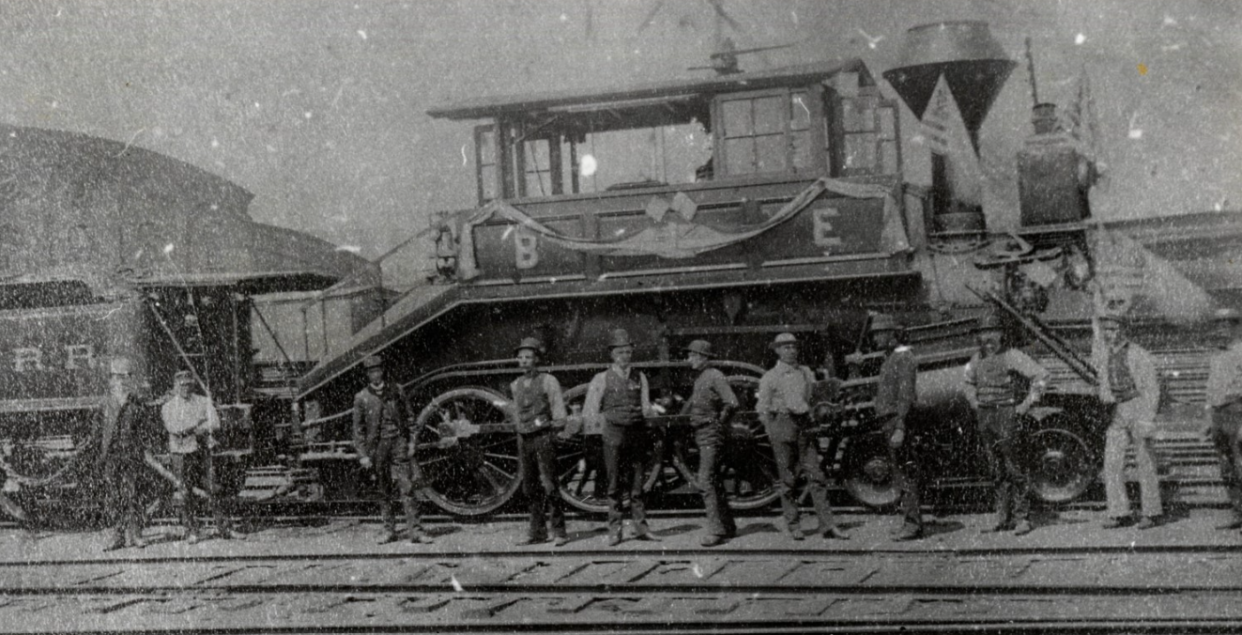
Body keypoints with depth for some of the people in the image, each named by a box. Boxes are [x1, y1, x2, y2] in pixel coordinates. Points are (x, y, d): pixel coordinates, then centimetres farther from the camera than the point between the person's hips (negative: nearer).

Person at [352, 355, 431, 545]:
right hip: (377, 445, 0)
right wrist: (363, 455, -2)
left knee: (407, 487, -8)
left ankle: (415, 531, -10)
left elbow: (408, 418, 12)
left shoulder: (396, 391, 8)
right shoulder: (361, 398, 3)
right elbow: (358, 429, 4)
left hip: (398, 442, 0)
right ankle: (389, 531, 14)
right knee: (384, 491, 5)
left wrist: (411, 441, 2)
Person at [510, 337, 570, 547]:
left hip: (543, 437, -5)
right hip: (524, 438, 5)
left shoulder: (548, 381, -2)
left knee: (549, 486, -10)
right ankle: (537, 532, 13)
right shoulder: (516, 385, 14)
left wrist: (558, 425, -15)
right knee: (530, 488, 6)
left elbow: (559, 411, -1)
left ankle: (559, 532, -6)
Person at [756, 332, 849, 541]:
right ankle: (793, 526, 10)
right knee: (788, 479, 1)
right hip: (782, 423, -3)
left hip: (805, 424, 3)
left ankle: (827, 525, -3)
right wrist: (774, 434, -3)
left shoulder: (806, 373, 14)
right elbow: (763, 409, 1)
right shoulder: (770, 377, 1)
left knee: (816, 475, -2)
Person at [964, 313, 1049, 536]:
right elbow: (969, 382, 32)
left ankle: (1022, 518, -6)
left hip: (1006, 416, -6)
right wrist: (975, 404, 18)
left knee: (1012, 467, -9)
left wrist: (1027, 404, -9)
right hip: (984, 418, 6)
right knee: (996, 469, 8)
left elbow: (1041, 375, -9)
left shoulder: (1011, 356, -8)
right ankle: (1004, 518, 12)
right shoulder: (977, 359, 11)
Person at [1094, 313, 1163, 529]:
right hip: (1116, 412, 5)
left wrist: (1147, 419, -18)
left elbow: (1152, 388, -11)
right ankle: (1118, 513, 2)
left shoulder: (1139, 355, -11)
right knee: (1112, 462, -3)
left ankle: (1152, 513, 6)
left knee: (1144, 462, -2)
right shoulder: (1101, 355, 5)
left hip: (1138, 407, -5)